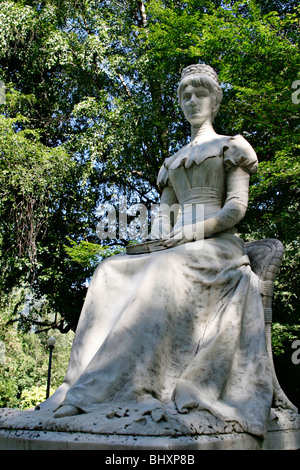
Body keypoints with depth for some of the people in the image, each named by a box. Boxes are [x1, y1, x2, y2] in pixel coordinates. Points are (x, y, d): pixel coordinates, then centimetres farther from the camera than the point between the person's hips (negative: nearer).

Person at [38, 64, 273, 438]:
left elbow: (236, 207, -1)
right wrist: (160, 236, -5)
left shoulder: (231, 147, 13)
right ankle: (82, 384, -30)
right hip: (173, 253, 6)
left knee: (164, 273, -37)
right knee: (111, 274, -23)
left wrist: (192, 232, -16)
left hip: (217, 246, -5)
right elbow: (163, 213, 20)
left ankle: (95, 389, -40)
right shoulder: (172, 162, 28)